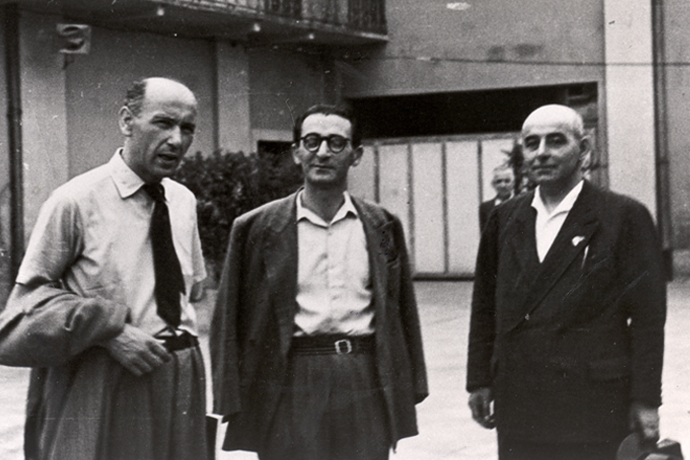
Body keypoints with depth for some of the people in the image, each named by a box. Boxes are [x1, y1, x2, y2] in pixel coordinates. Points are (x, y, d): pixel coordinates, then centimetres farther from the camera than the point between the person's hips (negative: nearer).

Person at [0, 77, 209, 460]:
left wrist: (181, 338, 12)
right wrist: (109, 331, -17)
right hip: (102, 393, -5)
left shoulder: (184, 201, 9)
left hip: (181, 383, 6)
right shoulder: (75, 202, -9)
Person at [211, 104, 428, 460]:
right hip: (289, 388, -2)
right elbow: (231, 320, 2)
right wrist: (233, 402, -2)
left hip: (367, 381, 2)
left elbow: (402, 311, 12)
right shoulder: (256, 228, 2)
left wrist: (408, 390, 8)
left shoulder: (383, 227, 9)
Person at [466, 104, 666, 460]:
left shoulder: (624, 217, -3)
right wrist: (479, 381, 9)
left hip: (595, 411, -4)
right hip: (518, 411, 4)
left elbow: (648, 314, -5)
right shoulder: (505, 219, 11)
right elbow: (485, 306, 14)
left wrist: (645, 400, -7)